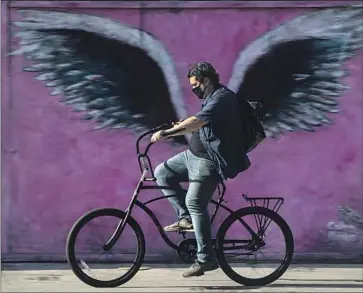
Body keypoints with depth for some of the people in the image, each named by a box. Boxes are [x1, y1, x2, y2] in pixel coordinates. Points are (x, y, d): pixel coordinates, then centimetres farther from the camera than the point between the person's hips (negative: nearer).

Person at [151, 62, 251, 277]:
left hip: (209, 161, -11)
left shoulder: (222, 98, -18)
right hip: (193, 155, 11)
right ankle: (186, 218, 8)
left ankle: (206, 258, -11)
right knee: (162, 173, 7)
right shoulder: (212, 98, 15)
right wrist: (181, 126, 5)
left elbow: (197, 122, -31)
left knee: (195, 202, -16)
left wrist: (165, 133, -33)